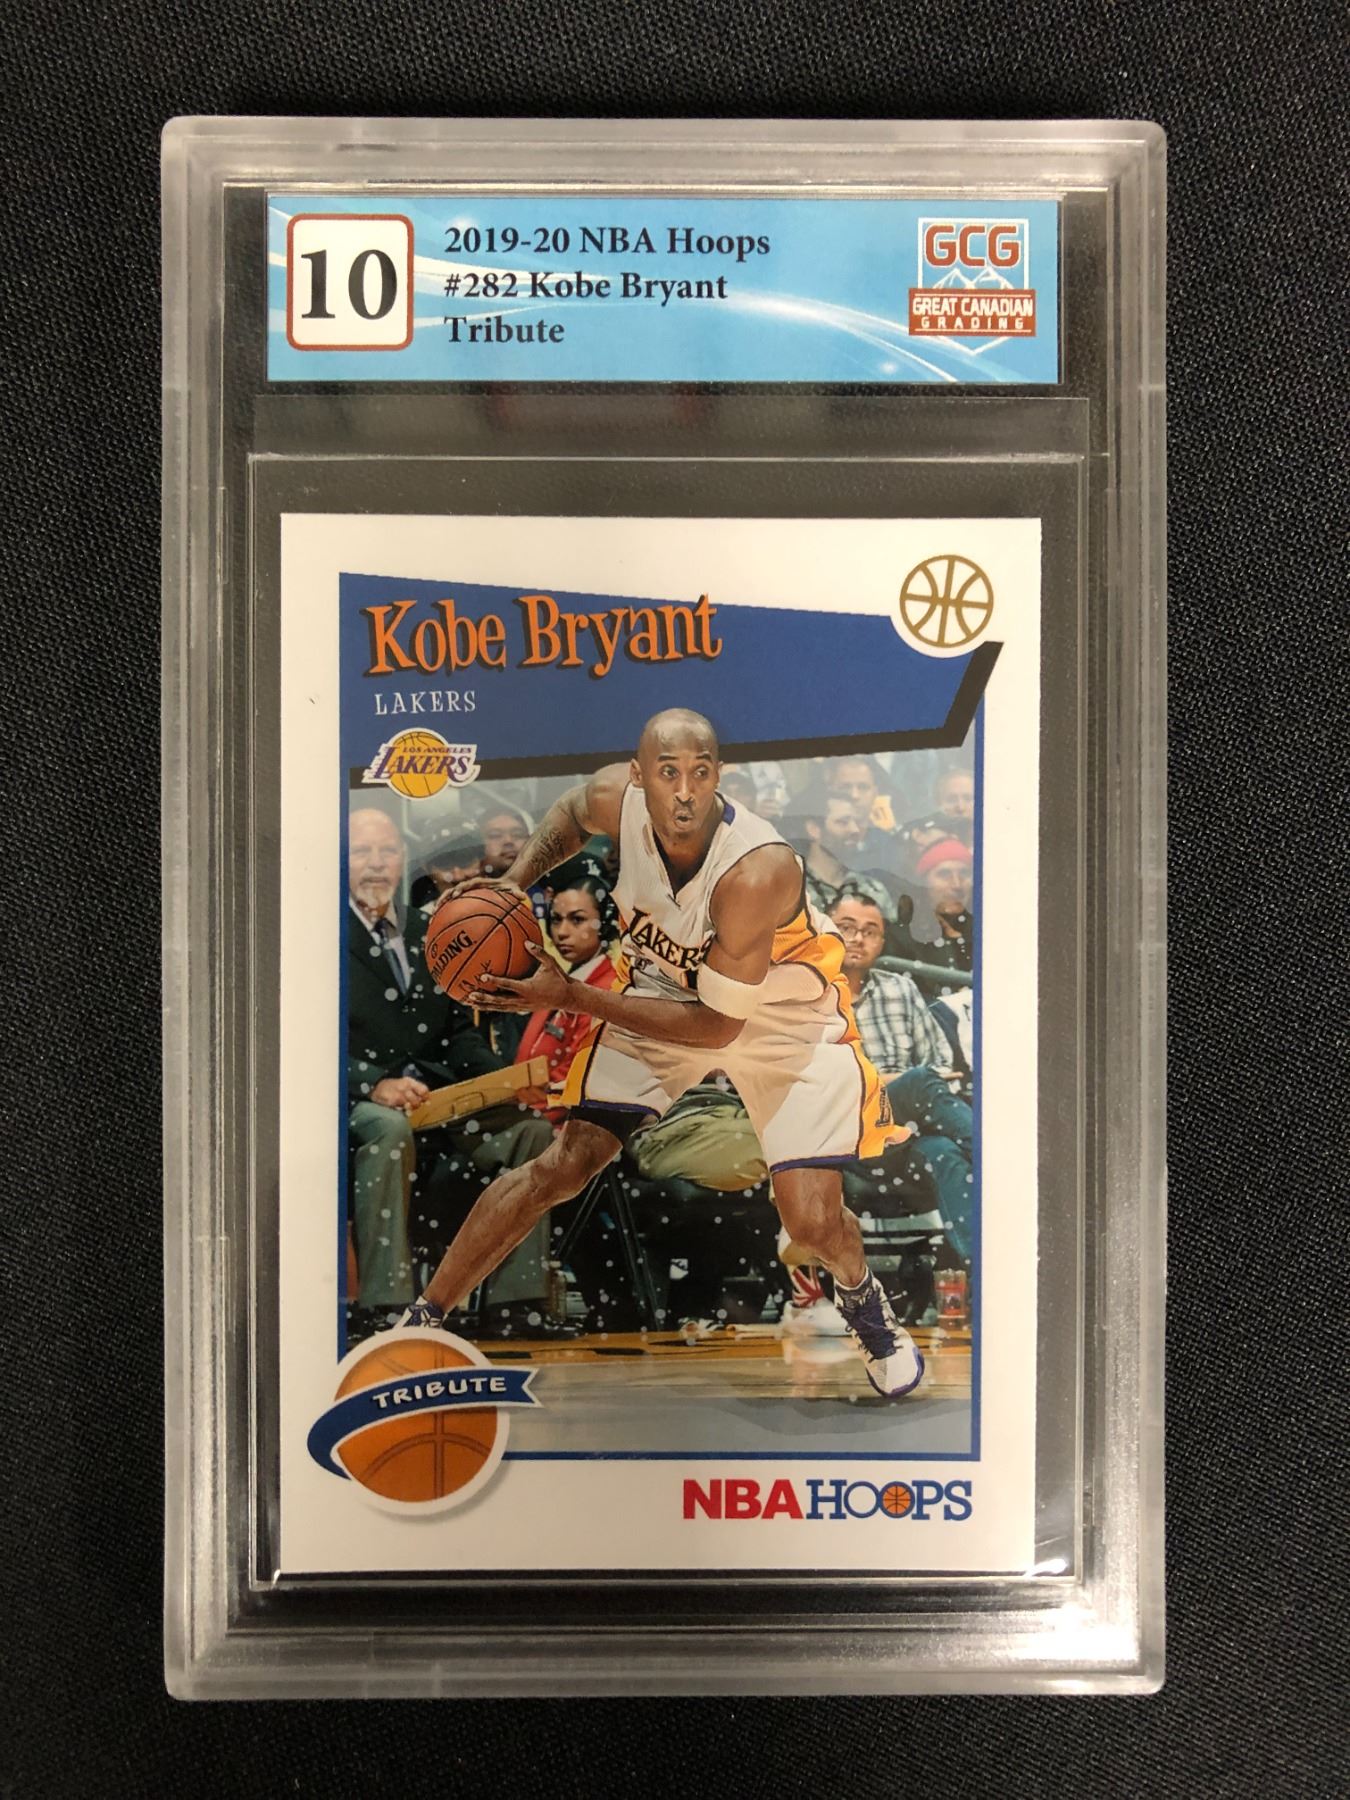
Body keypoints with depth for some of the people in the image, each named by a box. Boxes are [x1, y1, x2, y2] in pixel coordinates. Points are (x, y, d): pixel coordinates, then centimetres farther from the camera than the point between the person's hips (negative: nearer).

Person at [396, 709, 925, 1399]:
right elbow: (571, 811, 6)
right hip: (665, 986, 4)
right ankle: (418, 1324, 9)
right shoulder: (617, 797, -22)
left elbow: (715, 1024, -29)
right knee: (563, 1165, -6)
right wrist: (513, 883, -11)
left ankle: (862, 1298, 26)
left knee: (812, 1221, -13)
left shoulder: (757, 872, -37)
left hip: (783, 1014, -3)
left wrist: (569, 996, -30)